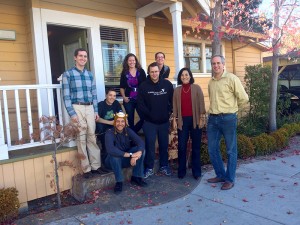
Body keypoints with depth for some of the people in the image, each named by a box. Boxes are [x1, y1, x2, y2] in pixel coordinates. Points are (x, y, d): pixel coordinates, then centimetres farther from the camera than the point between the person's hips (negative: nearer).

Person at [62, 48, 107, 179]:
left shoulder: (90, 75, 14)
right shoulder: (68, 74, -1)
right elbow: (66, 96, -5)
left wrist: (96, 110, 9)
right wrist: (72, 113, -12)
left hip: (89, 108, 4)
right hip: (77, 108, -4)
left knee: (92, 136, 6)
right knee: (81, 138, 1)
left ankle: (95, 165, 14)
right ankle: (86, 169, 9)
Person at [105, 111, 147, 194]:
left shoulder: (128, 131, -8)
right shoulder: (109, 133, -21)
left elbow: (140, 142, -23)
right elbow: (110, 150, -38)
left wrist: (136, 155, -44)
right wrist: (130, 155, -41)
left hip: (126, 159, 4)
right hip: (114, 161, -4)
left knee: (141, 149, -19)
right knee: (115, 155, -37)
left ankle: (136, 177, -9)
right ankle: (119, 182, -19)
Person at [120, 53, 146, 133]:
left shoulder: (141, 71, 2)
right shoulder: (124, 73, 4)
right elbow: (122, 87, 8)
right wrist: (124, 97, -5)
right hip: (129, 100, 0)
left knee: (143, 118, -6)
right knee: (130, 119, 8)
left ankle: (133, 132, 15)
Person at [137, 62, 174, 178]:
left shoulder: (167, 84, -1)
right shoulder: (143, 86, -5)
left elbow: (172, 100, 5)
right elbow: (140, 103, -6)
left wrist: (169, 112, -1)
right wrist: (149, 114, -8)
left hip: (164, 121, 2)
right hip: (150, 122, -2)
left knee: (164, 145, 12)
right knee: (150, 145, 2)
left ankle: (164, 166, 27)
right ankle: (149, 168, 16)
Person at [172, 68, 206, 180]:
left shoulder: (196, 88, 2)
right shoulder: (177, 90, 8)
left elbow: (201, 103, -1)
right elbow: (175, 106, 8)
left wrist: (202, 118, -7)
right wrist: (174, 120, 3)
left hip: (195, 120, -1)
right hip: (182, 120, 2)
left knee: (196, 146, 6)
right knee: (181, 146, 2)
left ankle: (196, 172, 16)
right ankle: (181, 171, 14)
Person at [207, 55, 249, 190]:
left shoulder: (231, 78, -8)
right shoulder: (210, 82, 12)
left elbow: (244, 98, -7)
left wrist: (231, 108, 5)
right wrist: (214, 110, 15)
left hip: (228, 118, -6)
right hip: (212, 119, 7)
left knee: (231, 150, 5)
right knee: (212, 149, 11)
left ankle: (230, 179, 18)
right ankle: (220, 175, 27)